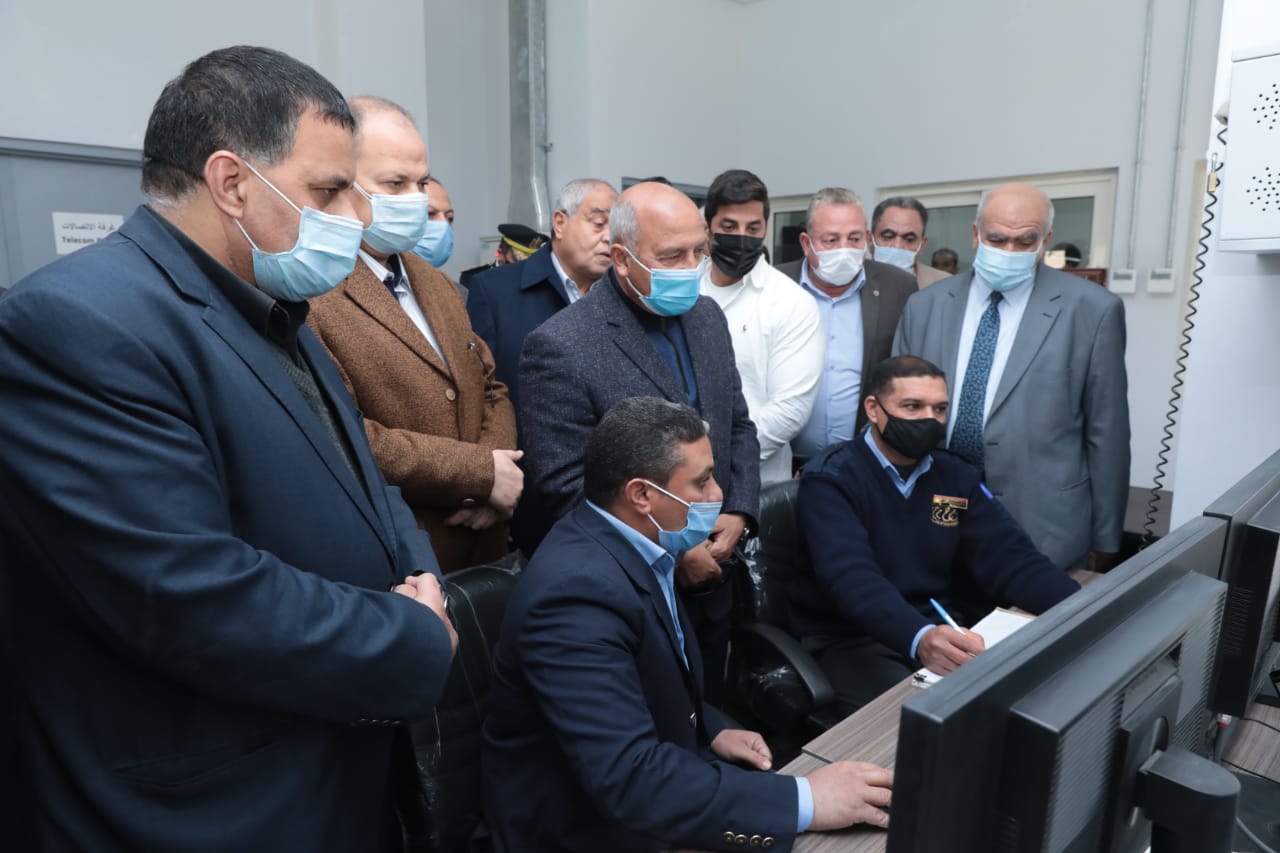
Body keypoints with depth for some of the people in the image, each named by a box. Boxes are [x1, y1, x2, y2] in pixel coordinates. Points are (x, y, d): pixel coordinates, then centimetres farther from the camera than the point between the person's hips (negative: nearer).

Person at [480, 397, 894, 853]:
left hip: (644, 766, 8)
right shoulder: (576, 589, -29)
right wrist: (803, 801, -30)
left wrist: (712, 730, 1)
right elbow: (627, 778, -33)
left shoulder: (629, 544, -2)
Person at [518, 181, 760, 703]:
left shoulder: (706, 317, 3)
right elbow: (561, 485, -20)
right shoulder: (560, 347, -19)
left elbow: (738, 425, 11)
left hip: (709, 582, 6)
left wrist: (739, 512, -5)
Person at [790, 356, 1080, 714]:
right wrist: (920, 637, -46)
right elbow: (852, 576, -27)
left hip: (943, 631, 6)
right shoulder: (830, 480, -12)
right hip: (853, 639, -5)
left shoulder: (957, 476, 7)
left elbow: (1010, 557, -2)